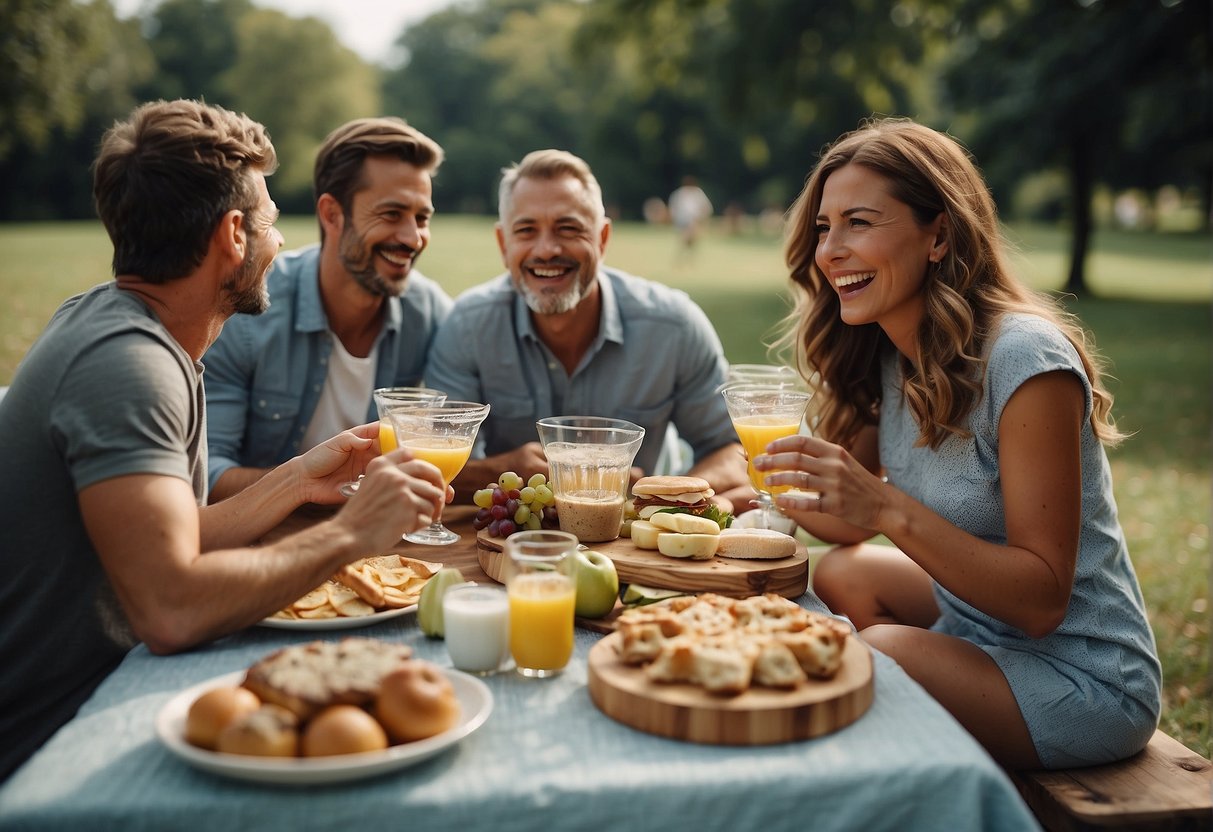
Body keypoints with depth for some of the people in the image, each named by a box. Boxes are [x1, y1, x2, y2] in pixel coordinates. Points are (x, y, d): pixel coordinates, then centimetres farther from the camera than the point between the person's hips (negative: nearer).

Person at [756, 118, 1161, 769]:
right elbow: (853, 526, 5)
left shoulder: (1025, 359, -25)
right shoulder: (889, 358, 0)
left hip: (1084, 683, -8)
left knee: (875, 652, -27)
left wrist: (888, 509, -36)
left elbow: (1041, 602, -26)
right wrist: (787, 487, -15)